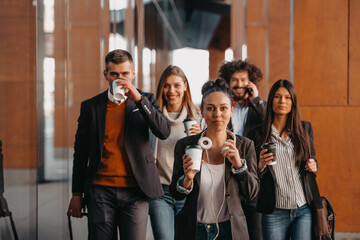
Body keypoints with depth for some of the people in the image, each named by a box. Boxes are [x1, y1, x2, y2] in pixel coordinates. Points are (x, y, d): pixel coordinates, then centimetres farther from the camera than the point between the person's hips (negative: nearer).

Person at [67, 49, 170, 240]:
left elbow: (164, 132, -9)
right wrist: (77, 194, 10)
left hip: (135, 191, -1)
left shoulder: (145, 101, 7)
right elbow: (81, 152, 12)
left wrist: (138, 99, -17)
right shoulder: (90, 106, 8)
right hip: (100, 190, 1)